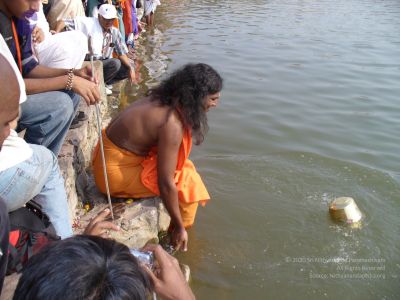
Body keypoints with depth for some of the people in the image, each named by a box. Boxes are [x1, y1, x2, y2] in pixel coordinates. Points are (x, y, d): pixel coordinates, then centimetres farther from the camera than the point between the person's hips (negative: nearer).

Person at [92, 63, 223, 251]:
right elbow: (166, 184, -26)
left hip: (112, 154, 9)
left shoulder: (164, 100, -3)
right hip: (116, 173, -9)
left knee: (184, 167, 11)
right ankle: (177, 240, 8)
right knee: (187, 181, -9)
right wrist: (180, 228, -15)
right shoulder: (172, 124, -29)